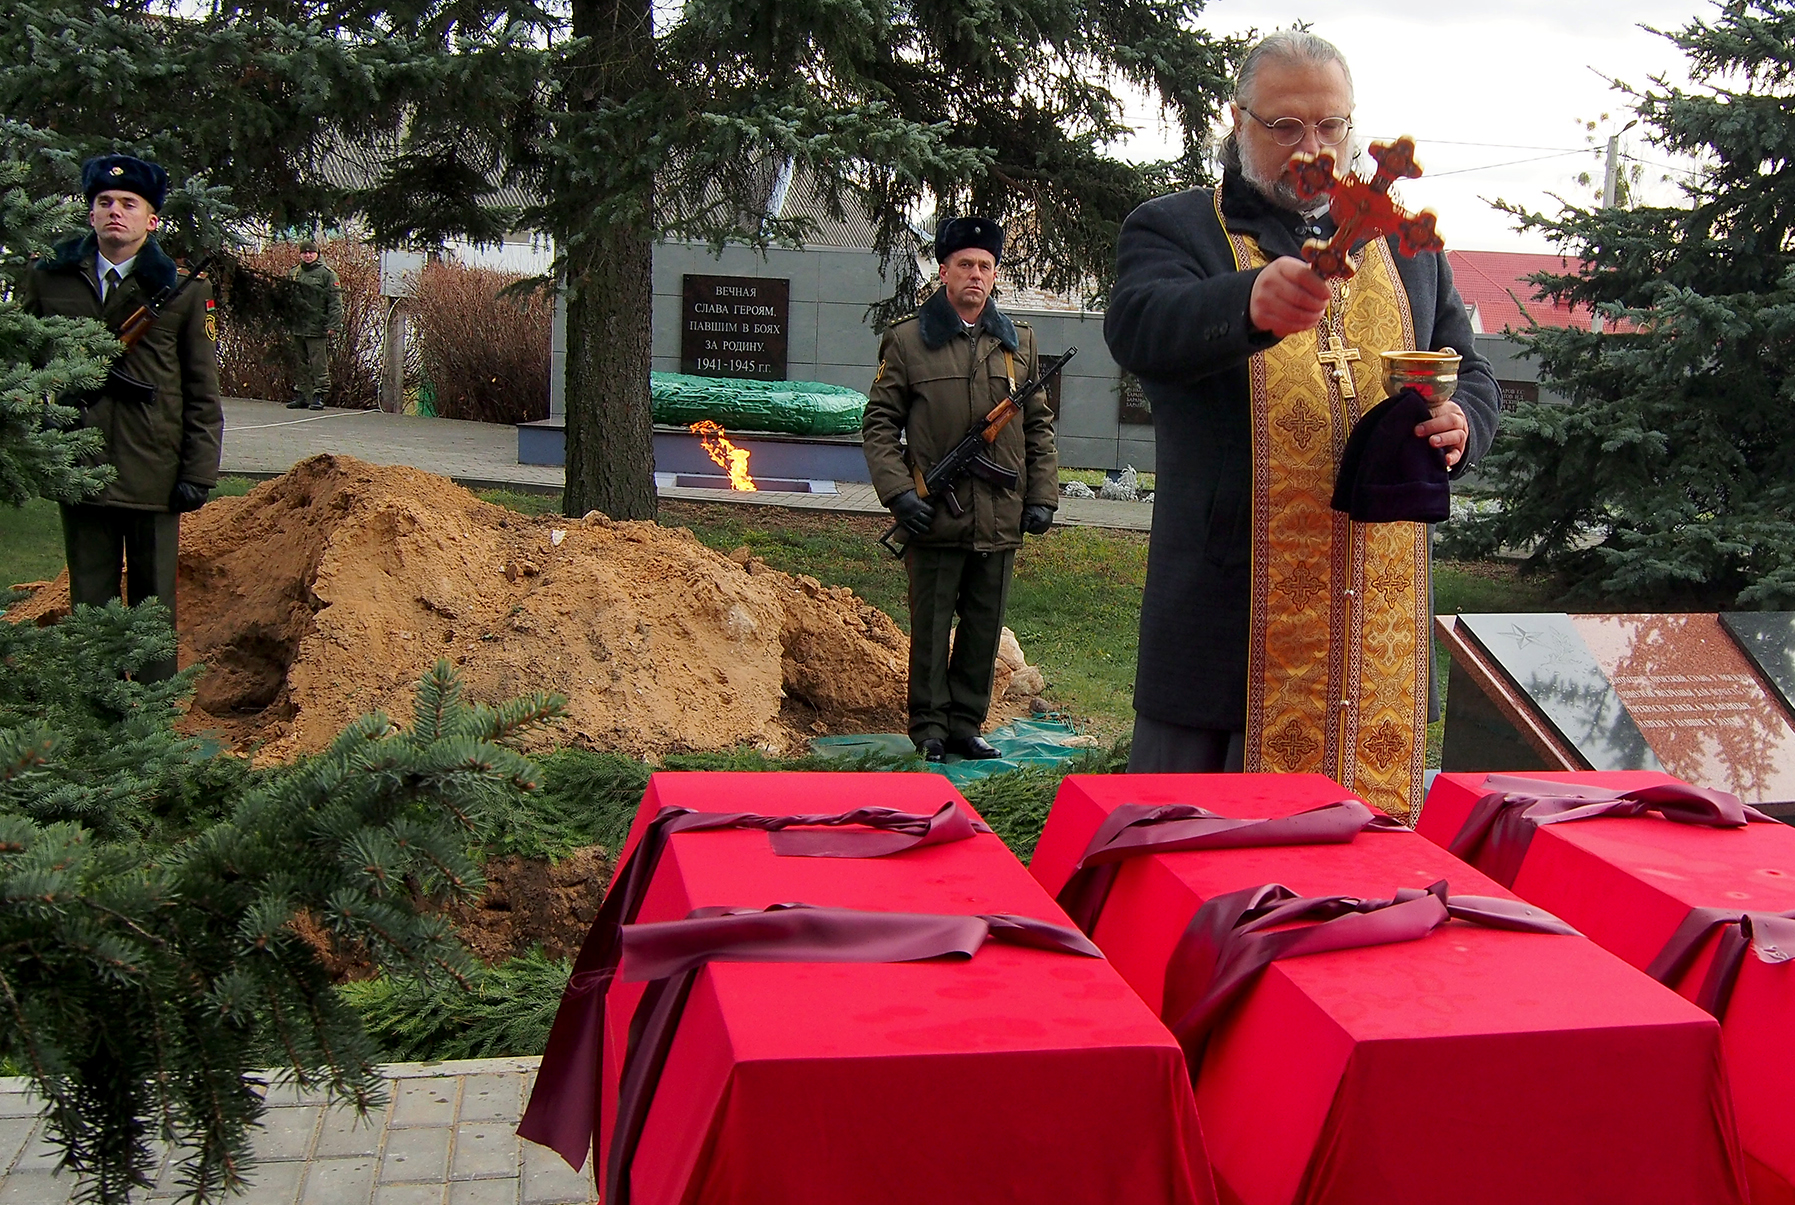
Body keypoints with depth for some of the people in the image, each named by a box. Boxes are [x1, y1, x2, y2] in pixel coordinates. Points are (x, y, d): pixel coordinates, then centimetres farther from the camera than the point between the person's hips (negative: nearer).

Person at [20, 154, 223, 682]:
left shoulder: (184, 291, 2)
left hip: (154, 473, -2)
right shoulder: (47, 280, 8)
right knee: (90, 602, 9)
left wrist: (198, 472, -4)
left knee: (153, 602, 6)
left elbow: (203, 394, 2)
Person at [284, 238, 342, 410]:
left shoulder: (327, 273, -3)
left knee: (319, 364, -6)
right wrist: (287, 324, 15)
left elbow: (335, 302, -8)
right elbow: (287, 300, 21)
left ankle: (319, 396, -2)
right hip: (297, 328, 6)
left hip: (317, 328, -6)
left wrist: (333, 325, -15)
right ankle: (301, 396, 16)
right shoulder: (293, 273, 15)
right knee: (300, 363, 10)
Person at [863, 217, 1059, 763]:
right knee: (931, 628, 5)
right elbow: (879, 423, 0)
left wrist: (1042, 496, 7)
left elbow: (1039, 426, 16)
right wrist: (897, 491, -12)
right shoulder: (907, 341, 0)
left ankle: (966, 725, 22)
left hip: (1000, 521, 4)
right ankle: (929, 728, 17)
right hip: (935, 518, -3)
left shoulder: (1018, 342, 12)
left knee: (984, 630, 10)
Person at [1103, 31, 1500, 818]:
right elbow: (1138, 327, -19)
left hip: (1380, 625, 4)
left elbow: (1470, 374, 21)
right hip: (1225, 622, -4)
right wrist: (1252, 301, -40)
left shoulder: (1408, 250, 18)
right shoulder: (1174, 229, 2)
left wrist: (1458, 424, -4)